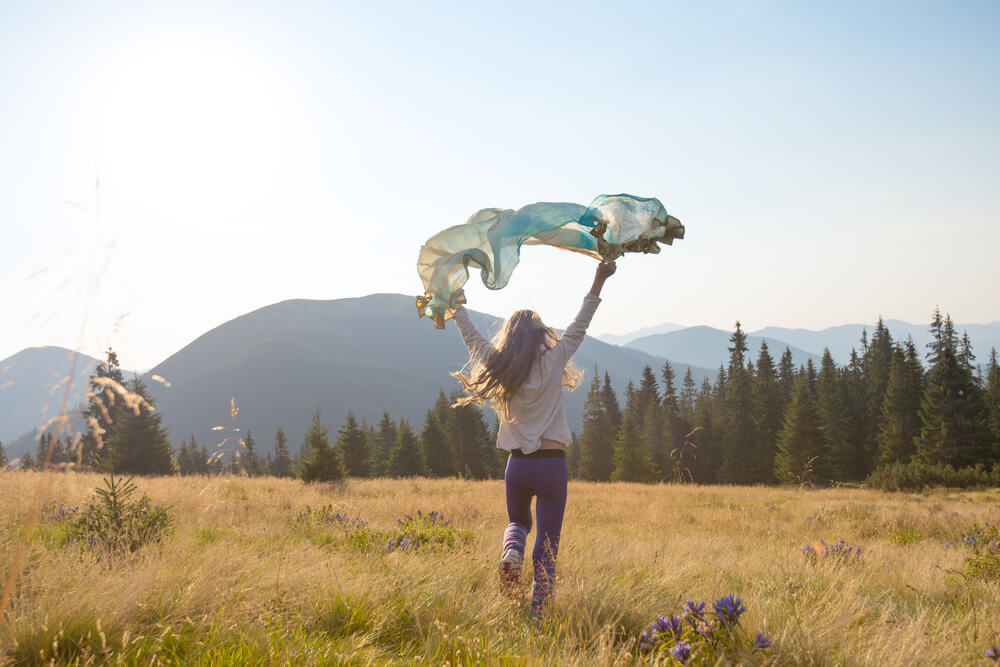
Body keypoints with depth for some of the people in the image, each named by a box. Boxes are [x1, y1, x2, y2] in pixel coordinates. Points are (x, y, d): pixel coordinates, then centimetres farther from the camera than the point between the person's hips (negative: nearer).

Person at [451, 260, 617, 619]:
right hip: (551, 465, -3)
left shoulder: (497, 369, 1)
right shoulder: (550, 364, -6)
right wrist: (598, 282, 4)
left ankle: (511, 551, -4)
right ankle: (538, 615, -1)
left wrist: (455, 305, 29)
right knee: (547, 546, 4)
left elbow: (473, 337, 15)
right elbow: (578, 327, 0)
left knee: (517, 522, 28)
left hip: (517, 465, 3)